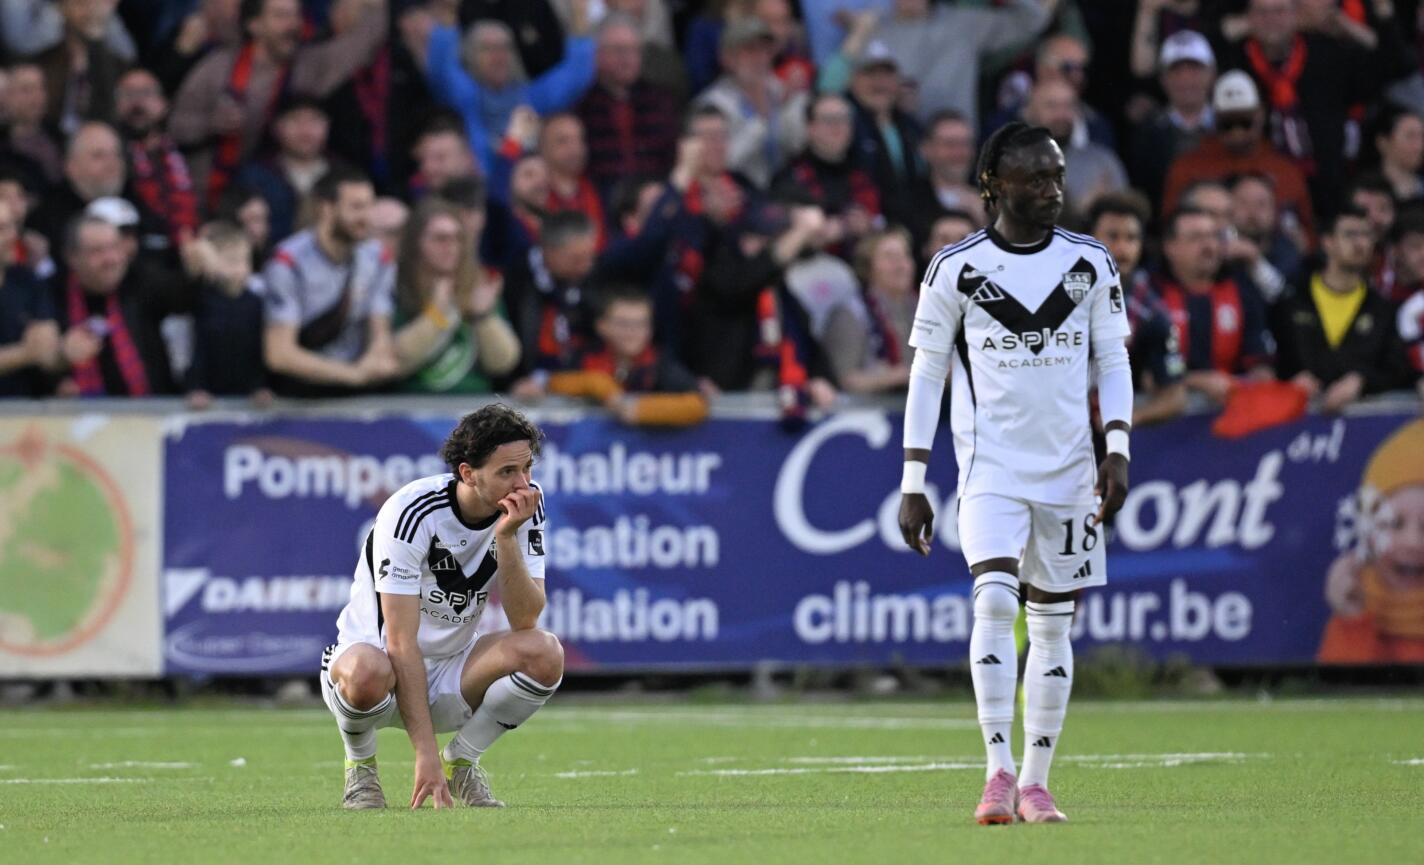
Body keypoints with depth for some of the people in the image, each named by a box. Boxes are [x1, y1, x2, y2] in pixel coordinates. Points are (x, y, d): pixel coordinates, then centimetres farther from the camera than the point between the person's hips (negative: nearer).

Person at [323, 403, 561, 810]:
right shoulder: (410, 512, -25)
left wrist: (507, 537, -31)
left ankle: (460, 762, 1)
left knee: (545, 653, -24)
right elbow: (401, 643, -28)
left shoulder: (527, 506, -10)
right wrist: (425, 751, -33)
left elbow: (525, 619, -17)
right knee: (367, 672, -41)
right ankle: (360, 766, -5)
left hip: (452, 677, 4)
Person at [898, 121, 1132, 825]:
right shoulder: (957, 268, -2)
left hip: (1069, 470, 3)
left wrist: (1118, 448, -3)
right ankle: (998, 770, -21)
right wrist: (912, 484, 1)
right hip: (991, 467, -3)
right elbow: (925, 374, 3)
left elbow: (1113, 361, 11)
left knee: (1053, 625, 5)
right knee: (994, 600, -21)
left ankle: (1035, 782, 13)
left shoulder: (1091, 263, 5)